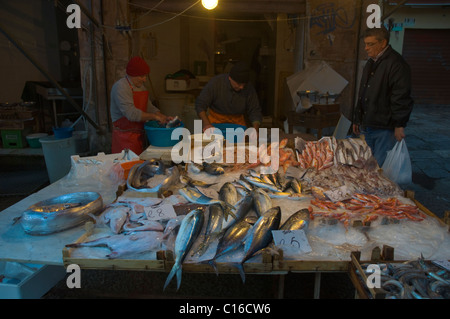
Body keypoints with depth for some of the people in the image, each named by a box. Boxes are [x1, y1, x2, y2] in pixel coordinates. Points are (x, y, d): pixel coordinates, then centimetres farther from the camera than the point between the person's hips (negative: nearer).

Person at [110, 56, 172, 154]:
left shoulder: (141, 87, 13)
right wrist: (155, 117, -19)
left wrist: (164, 118, 2)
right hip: (124, 138, -8)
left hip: (139, 135, 8)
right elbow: (131, 114, -25)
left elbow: (149, 107, 18)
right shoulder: (120, 87, -16)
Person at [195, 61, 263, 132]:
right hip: (216, 119, -2)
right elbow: (200, 104, -13)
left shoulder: (249, 89, -13)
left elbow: (255, 111, -4)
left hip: (237, 120, 2)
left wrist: (255, 129, -22)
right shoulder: (215, 82, -18)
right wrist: (206, 123, -28)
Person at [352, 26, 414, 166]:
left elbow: (401, 98, -16)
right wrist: (357, 119, 23)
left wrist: (399, 125, -18)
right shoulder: (371, 63, 16)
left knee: (380, 167, -6)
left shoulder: (396, 64, -12)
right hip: (368, 126, 8)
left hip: (385, 128, -8)